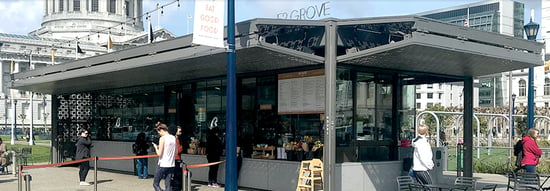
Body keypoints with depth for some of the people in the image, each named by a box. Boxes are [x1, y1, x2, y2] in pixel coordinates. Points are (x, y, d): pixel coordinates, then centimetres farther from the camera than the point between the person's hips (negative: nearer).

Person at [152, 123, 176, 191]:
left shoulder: (162, 138, -12)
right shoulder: (173, 138, 8)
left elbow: (159, 154, -13)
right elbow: (175, 153, 13)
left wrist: (156, 147, 2)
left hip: (162, 165, -6)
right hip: (171, 165, 6)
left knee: (155, 184, 5)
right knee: (168, 186, 7)